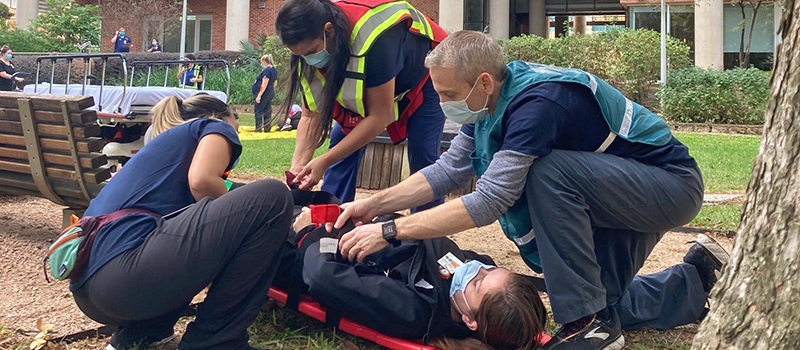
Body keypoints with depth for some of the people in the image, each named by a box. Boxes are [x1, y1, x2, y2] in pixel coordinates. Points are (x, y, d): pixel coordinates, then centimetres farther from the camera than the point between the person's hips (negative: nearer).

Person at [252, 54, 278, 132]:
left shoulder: (266, 70, -16)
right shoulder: (274, 70, 12)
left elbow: (264, 84, -21)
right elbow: (275, 83, 20)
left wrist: (259, 95, -20)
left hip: (264, 94, -9)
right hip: (270, 93, 9)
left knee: (258, 111, -4)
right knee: (267, 112, 12)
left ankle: (258, 129, -5)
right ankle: (267, 128, 14)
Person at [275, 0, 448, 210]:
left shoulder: (374, 39, -43)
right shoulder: (309, 47, -22)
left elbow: (379, 116, -35)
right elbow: (311, 115, -14)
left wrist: (324, 161, -36)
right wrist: (299, 162, -29)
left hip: (423, 80, -6)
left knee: (423, 157, -16)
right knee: (341, 145, -6)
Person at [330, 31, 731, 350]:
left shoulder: (536, 104, -34)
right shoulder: (493, 99, -7)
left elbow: (487, 203, -36)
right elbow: (450, 169, -1)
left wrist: (389, 231, -34)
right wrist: (376, 203, -10)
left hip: (672, 185, -9)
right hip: (621, 191, 9)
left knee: (547, 171, -32)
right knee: (603, 300, 13)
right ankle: (699, 276, 33)